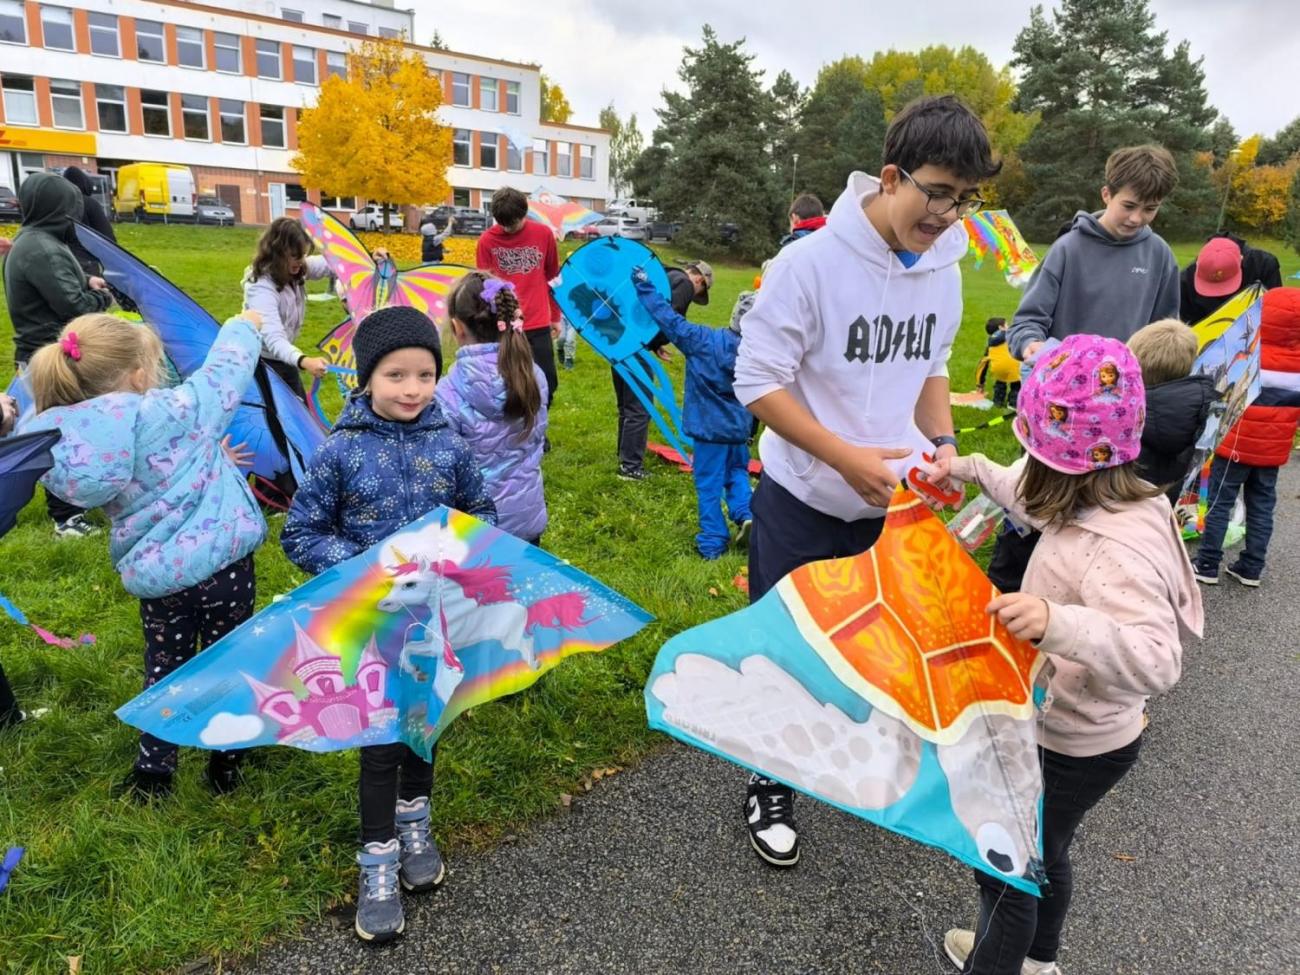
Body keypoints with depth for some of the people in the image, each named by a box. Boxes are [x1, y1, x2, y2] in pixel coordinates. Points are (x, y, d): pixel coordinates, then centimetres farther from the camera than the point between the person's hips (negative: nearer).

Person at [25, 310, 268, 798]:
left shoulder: (57, 438, -2)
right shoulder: (170, 412, -19)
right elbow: (224, 373, -3)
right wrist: (243, 326, 14)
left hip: (151, 574, 4)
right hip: (220, 560, -4)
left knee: (164, 666, 25)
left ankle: (151, 771, 32)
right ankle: (225, 763, 31)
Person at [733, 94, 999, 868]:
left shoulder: (945, 267, 1)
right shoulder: (812, 260, -19)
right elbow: (758, 379, -18)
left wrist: (942, 441, -3)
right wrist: (848, 458, -25)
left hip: (894, 500, 6)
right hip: (805, 500, -5)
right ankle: (771, 788, 31)